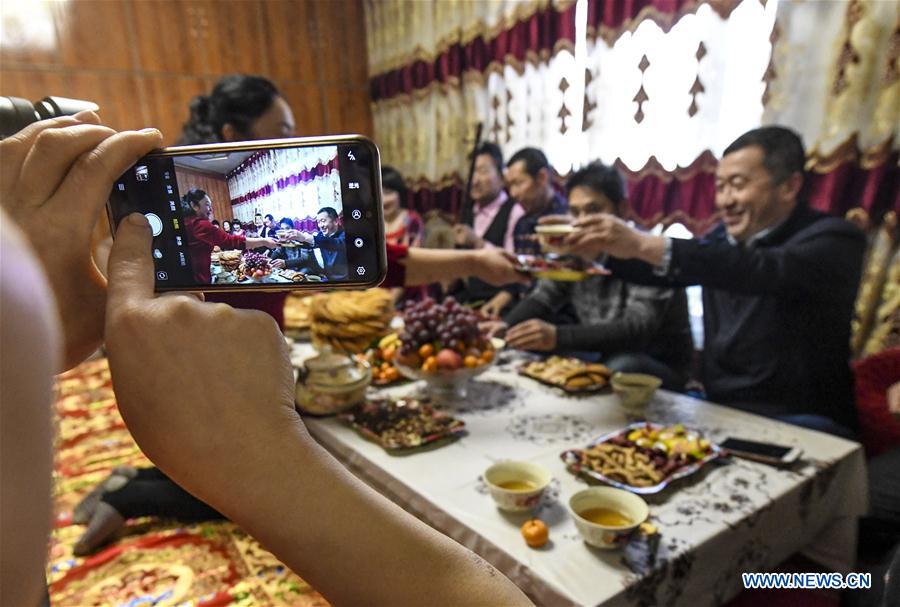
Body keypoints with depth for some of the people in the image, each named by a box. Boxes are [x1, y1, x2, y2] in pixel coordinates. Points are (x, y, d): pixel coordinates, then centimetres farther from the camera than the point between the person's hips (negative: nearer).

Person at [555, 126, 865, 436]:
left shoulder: (834, 240, -12)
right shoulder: (725, 238, 8)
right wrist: (596, 247, -13)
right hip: (721, 410, 6)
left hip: (799, 424, -5)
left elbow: (765, 270, -32)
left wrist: (643, 244, -41)